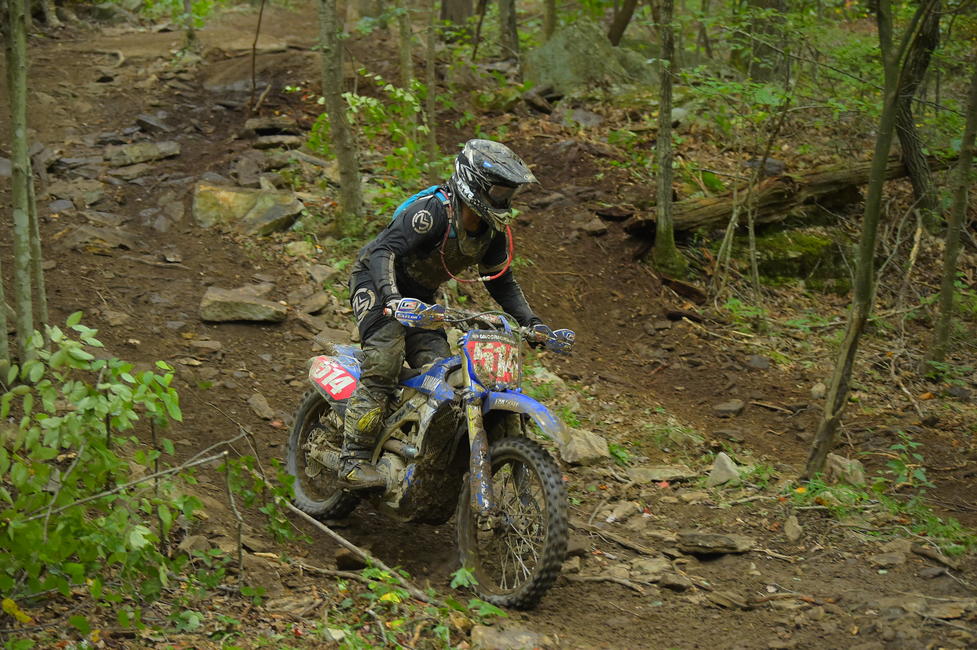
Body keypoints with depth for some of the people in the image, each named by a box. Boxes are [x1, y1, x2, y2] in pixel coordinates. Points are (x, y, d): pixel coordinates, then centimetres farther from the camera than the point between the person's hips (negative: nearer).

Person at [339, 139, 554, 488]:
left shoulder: (494, 231, -2)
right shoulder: (433, 210, -27)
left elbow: (501, 282, 10)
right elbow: (383, 250, -35)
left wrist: (531, 322, -5)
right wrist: (391, 297, -51)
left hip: (419, 297, 8)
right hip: (376, 281, -8)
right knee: (385, 358, -24)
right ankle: (354, 460, -25)